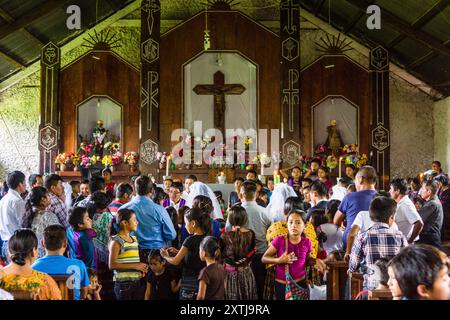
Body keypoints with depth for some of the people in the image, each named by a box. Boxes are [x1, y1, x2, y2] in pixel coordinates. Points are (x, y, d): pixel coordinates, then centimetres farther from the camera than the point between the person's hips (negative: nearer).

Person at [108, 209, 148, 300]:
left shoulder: (134, 239, 14)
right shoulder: (116, 241, -9)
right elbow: (112, 265, -15)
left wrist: (141, 267, 4)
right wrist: (135, 266, -17)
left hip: (138, 282, 7)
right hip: (124, 283, -7)